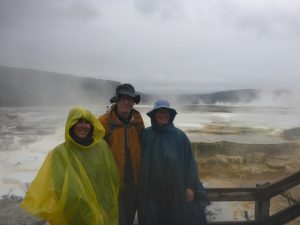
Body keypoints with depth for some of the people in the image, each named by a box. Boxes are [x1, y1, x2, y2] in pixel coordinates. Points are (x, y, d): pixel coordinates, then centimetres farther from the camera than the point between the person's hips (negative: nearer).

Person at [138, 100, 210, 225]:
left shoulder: (180, 135, -1)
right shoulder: (146, 135, -4)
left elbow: (189, 161, 0)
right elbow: (140, 162, 0)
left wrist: (190, 186, -3)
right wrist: (142, 187, -2)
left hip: (177, 188, 1)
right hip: (152, 189, -1)